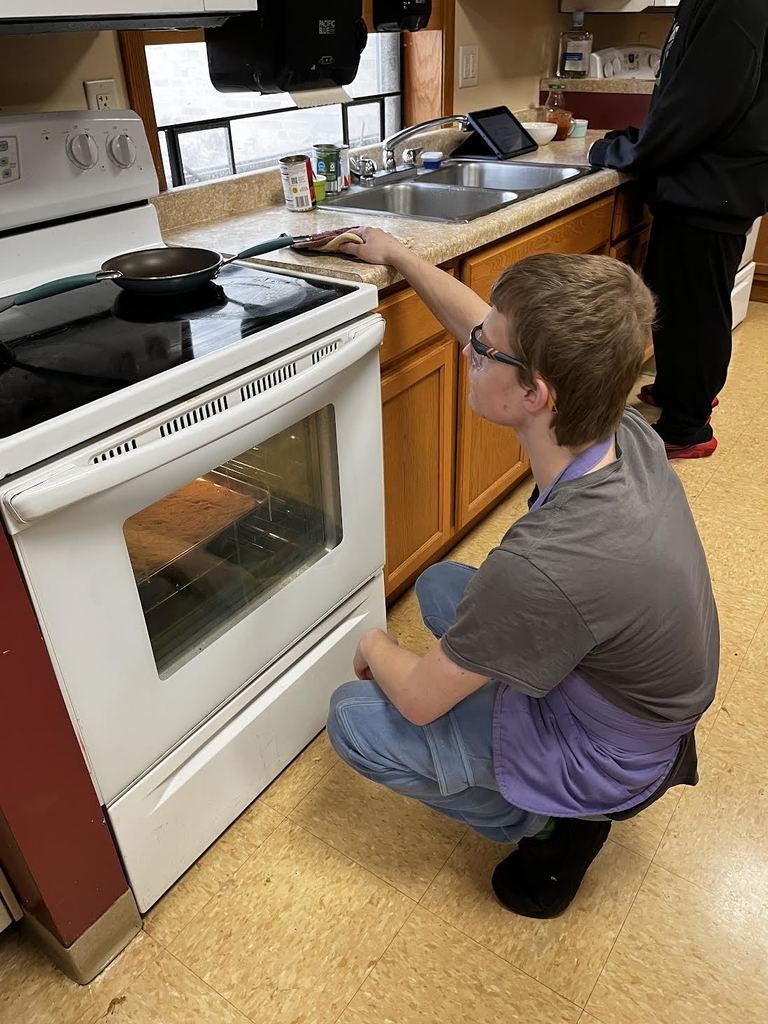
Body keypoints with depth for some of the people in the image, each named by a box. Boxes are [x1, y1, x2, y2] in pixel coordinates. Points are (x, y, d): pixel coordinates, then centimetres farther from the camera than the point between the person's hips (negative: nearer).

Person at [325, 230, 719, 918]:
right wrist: (397, 256, 8)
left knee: (354, 719, -3)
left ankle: (547, 825, 10)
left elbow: (418, 700, -24)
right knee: (441, 585, 16)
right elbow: (488, 329, -4)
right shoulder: (627, 434, -20)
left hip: (609, 765, -6)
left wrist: (375, 646, -3)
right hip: (622, 693, 7)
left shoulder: (545, 567, -42)